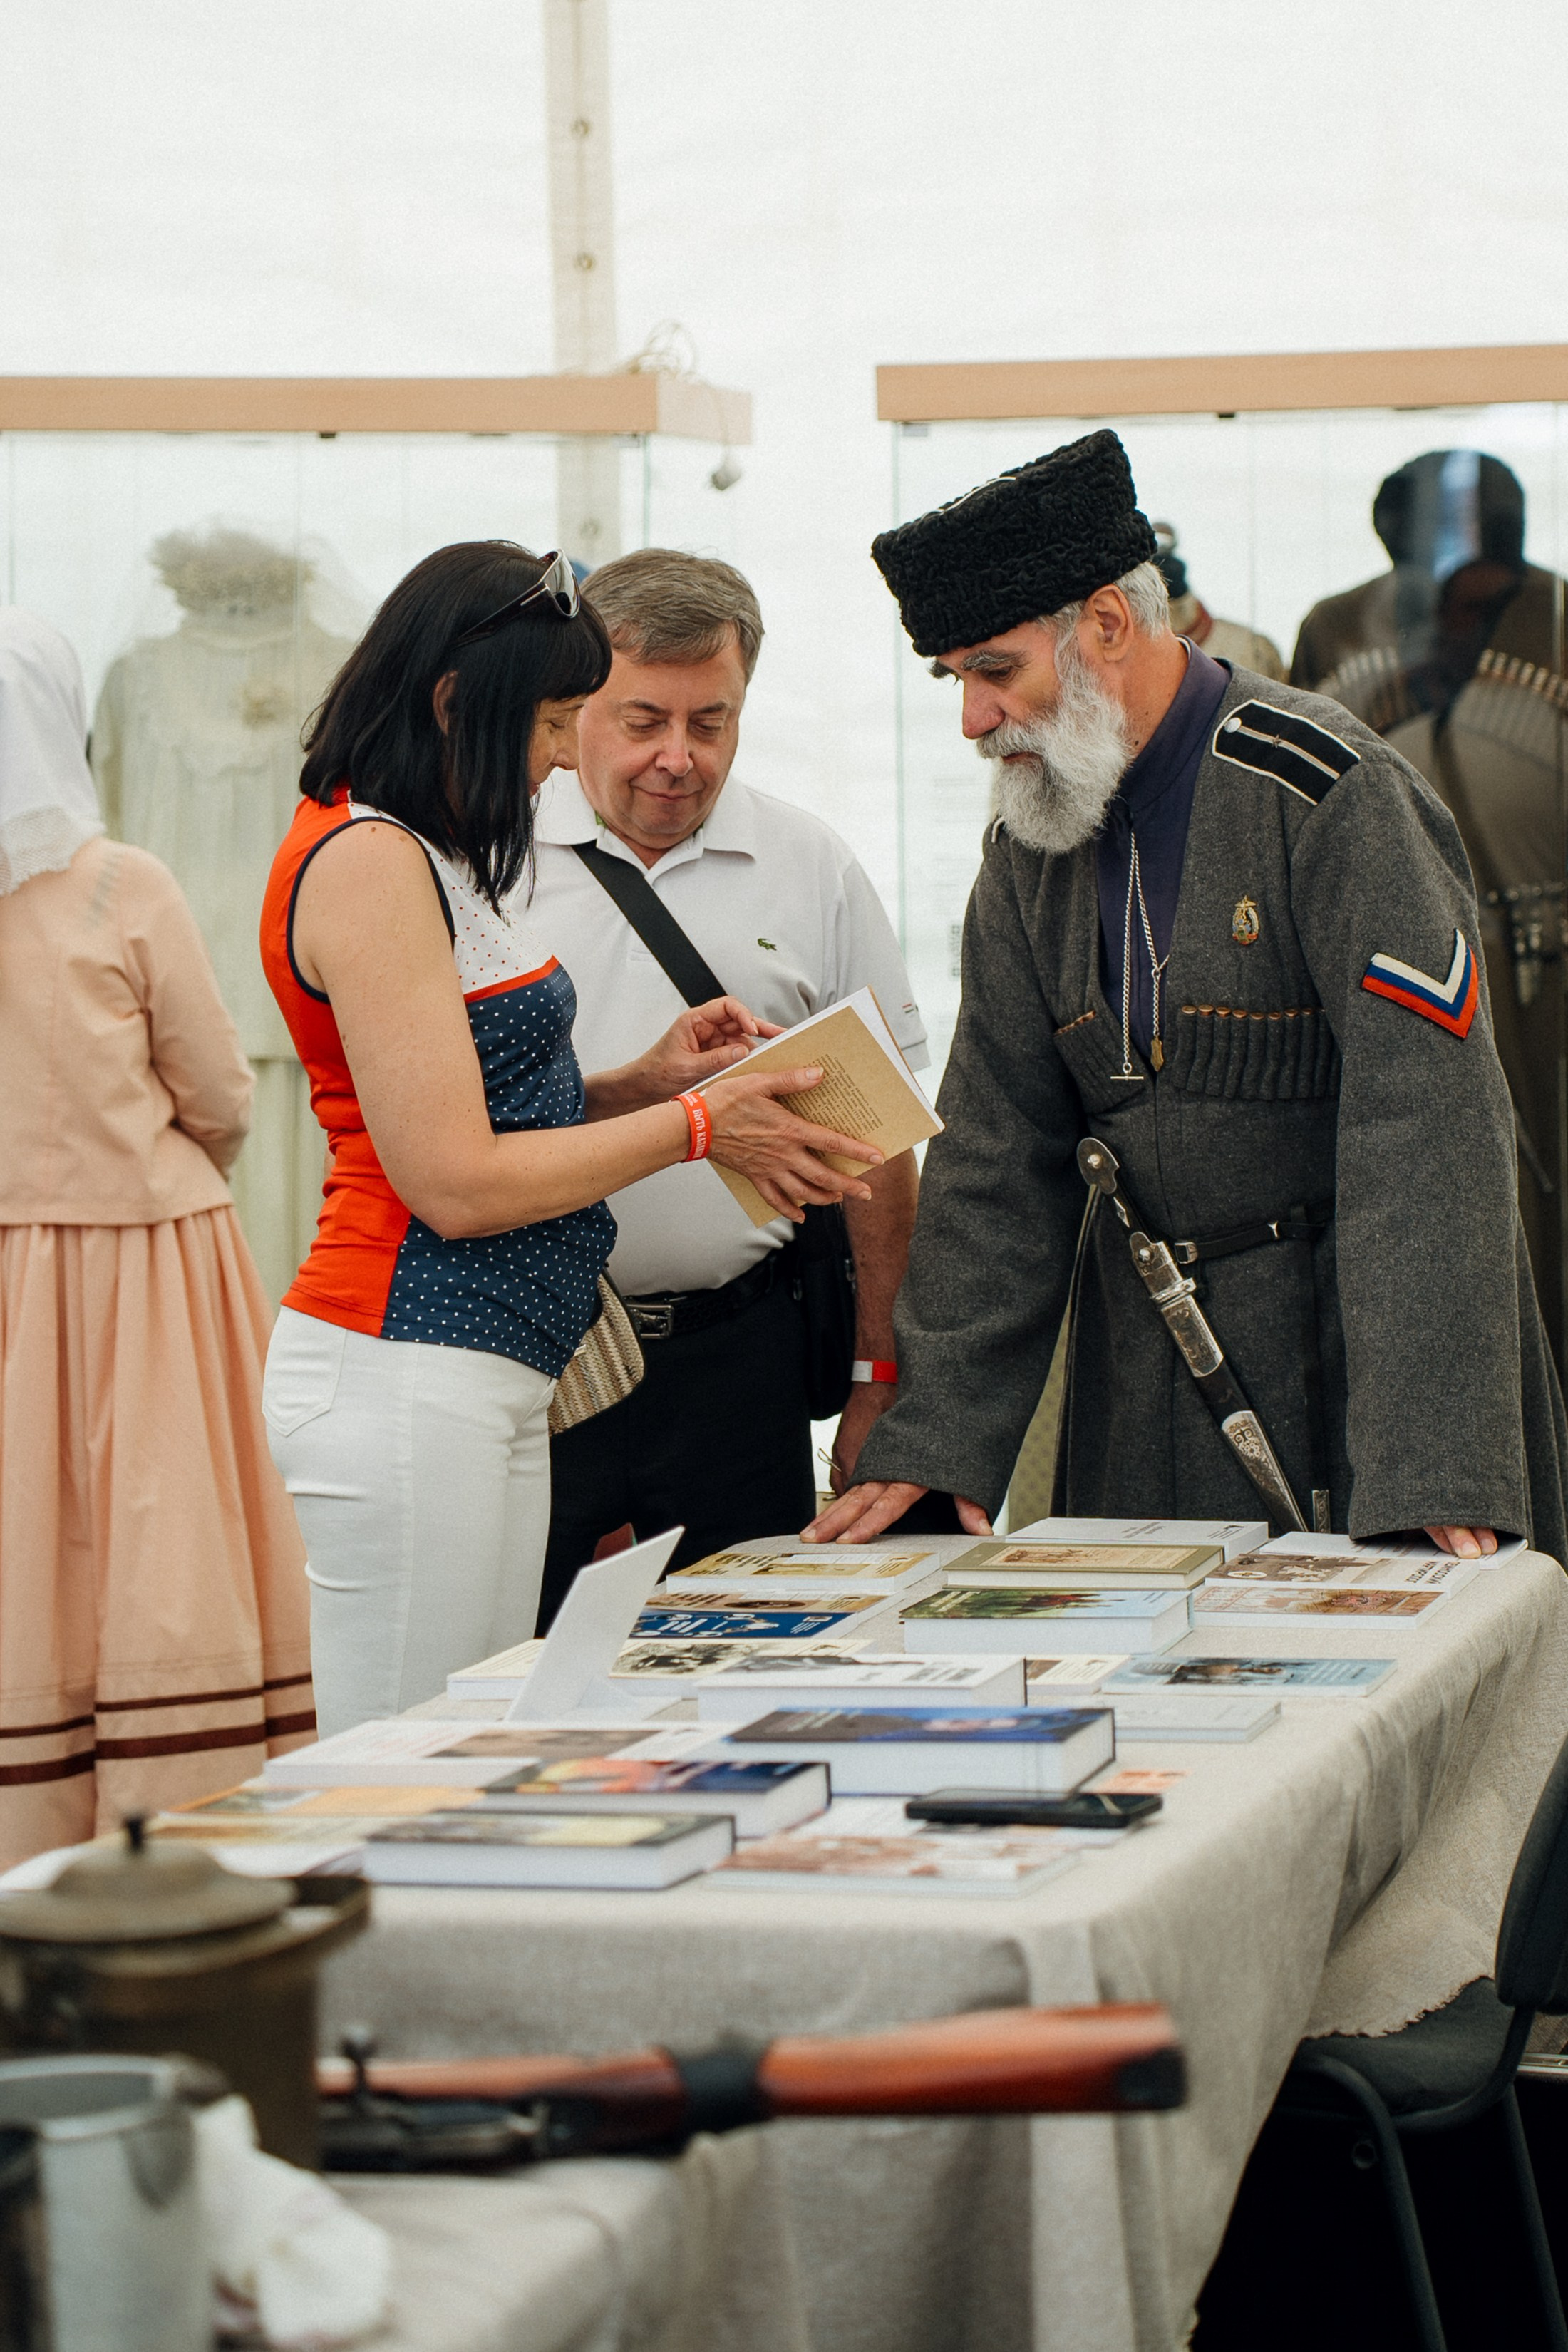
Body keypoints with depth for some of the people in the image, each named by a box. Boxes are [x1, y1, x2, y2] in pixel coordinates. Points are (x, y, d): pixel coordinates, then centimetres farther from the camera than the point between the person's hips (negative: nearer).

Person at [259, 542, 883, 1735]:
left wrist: (644, 1081, 7)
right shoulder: (366, 863, -14)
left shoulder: (434, 857, 16)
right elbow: (456, 1182, -17)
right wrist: (696, 1126, -9)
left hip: (498, 1382, 10)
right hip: (406, 1376, -10)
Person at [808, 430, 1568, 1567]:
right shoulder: (1032, 850, 5)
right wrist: (934, 1442, -3)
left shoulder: (1332, 795, -16)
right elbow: (997, 1155, 7)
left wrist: (1431, 1476, -29)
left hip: (1358, 1340, -5)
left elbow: (1429, 1140, -22)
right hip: (1149, 1368, 5)